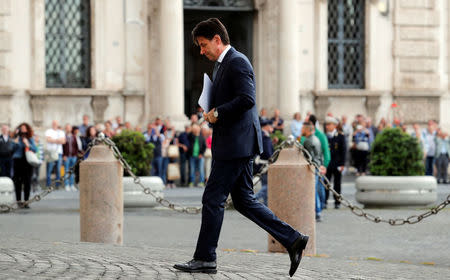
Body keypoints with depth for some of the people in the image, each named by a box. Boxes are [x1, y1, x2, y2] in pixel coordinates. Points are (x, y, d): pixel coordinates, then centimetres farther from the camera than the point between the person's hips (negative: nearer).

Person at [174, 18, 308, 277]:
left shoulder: (237, 62, -12)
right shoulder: (221, 64, 19)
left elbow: (247, 99, -23)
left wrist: (217, 113, -16)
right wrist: (212, 113, 11)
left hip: (237, 144, -11)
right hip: (237, 145, 11)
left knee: (213, 199, -5)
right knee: (245, 202, 10)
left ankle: (205, 258, 1)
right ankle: (293, 239, 10)